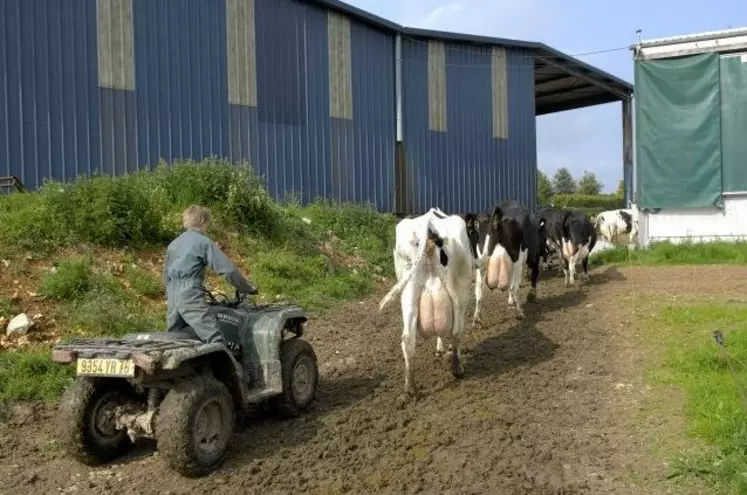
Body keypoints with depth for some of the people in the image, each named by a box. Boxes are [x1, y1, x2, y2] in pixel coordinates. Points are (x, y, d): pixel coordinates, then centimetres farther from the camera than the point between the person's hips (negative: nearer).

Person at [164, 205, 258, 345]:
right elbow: (228, 269, -8)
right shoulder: (203, 242, -2)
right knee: (215, 340, -18)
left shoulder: (173, 244, 19)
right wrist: (248, 288, 1)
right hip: (191, 296, -8)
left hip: (172, 297, 8)